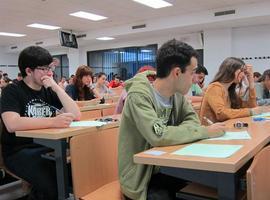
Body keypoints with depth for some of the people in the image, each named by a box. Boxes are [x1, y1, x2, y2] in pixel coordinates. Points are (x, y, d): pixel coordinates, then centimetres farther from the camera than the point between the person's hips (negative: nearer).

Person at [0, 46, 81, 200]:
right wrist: (53, 121, -34)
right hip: (19, 151, -4)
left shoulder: (49, 90, 10)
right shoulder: (12, 91, -6)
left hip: (47, 147, 5)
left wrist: (57, 88, -10)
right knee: (49, 184, -29)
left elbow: (76, 115, -1)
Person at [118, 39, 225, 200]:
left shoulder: (177, 92, -2)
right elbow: (158, 135, -32)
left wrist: (179, 132, -20)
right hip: (142, 179, -6)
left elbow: (192, 119, 2)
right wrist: (206, 132, -23)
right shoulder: (139, 95, -23)